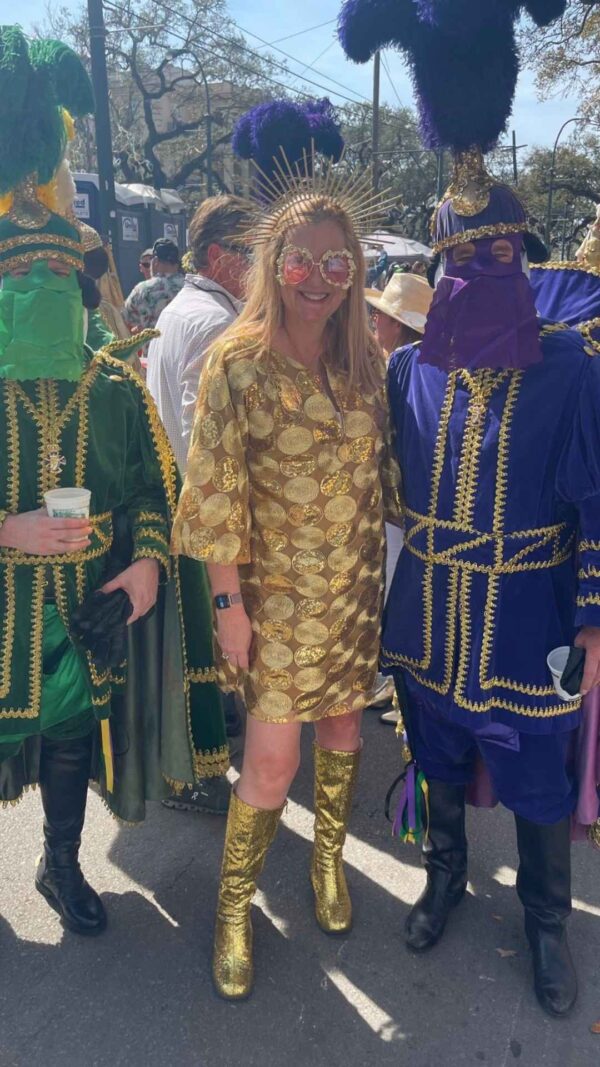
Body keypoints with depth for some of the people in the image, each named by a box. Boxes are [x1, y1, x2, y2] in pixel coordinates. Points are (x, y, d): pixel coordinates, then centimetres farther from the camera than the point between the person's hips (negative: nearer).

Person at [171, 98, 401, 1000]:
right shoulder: (236, 363, -12)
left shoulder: (366, 359, 1)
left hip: (356, 586, 4)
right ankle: (233, 906, 28)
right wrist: (229, 601, -11)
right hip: (275, 591, -4)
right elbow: (214, 495, -11)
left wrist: (383, 570, 7)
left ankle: (329, 858, 45)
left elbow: (384, 470, 8)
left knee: (343, 728, 17)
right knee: (272, 761, 2)